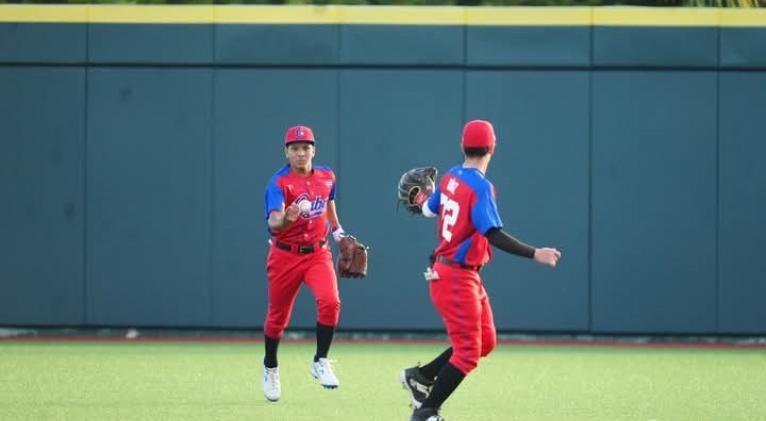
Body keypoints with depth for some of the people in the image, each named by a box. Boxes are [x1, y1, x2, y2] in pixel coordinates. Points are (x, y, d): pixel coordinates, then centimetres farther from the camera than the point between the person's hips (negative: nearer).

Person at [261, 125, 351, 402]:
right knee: (277, 316, 10)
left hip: (318, 253, 3)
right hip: (285, 256, -3)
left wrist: (337, 230, 15)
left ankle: (320, 363, -6)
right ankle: (270, 367, 36)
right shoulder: (279, 183, -17)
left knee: (330, 302, -22)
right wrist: (285, 219, -51)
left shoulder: (326, 177, 0)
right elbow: (273, 223, -31)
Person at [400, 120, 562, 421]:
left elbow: (429, 210, 23)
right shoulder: (480, 187, -19)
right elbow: (493, 235, -29)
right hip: (456, 278, -9)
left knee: (485, 342, 16)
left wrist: (423, 199, 47)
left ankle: (420, 376, 24)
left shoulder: (449, 178, 6)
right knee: (468, 352, -7)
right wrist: (534, 254, -35)